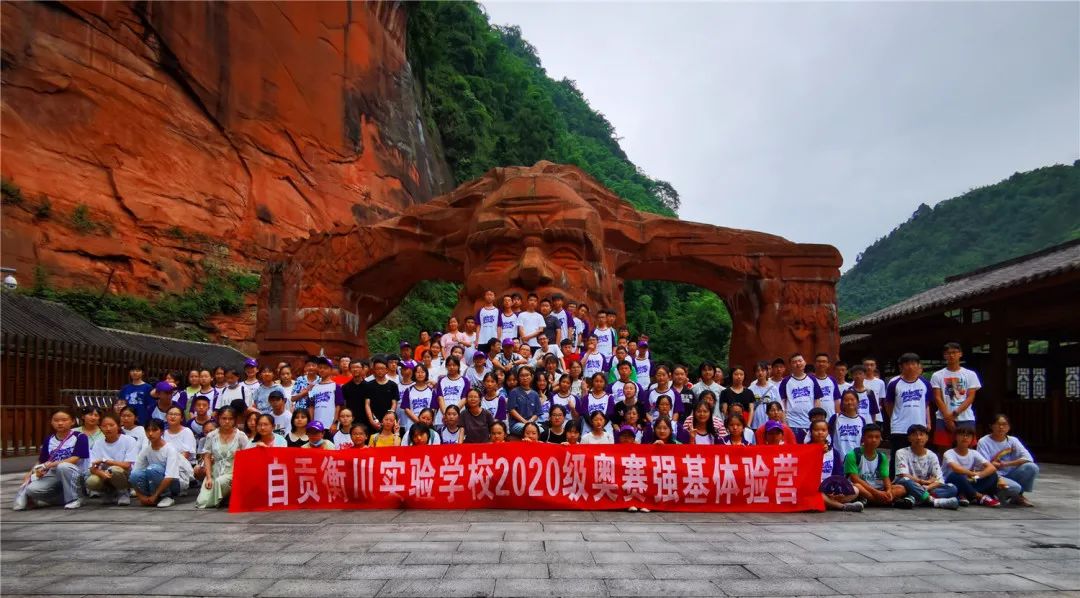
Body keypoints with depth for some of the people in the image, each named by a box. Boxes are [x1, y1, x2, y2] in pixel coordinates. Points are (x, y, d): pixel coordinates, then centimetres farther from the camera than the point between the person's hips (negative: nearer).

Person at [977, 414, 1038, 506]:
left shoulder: (1013, 440, 4)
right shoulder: (983, 442, -7)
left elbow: (1028, 458, -11)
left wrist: (1006, 463, -21)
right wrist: (1001, 453, -15)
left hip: (1010, 475, 5)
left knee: (1032, 467, -21)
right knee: (1015, 487, -35)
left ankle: (1018, 495, 0)